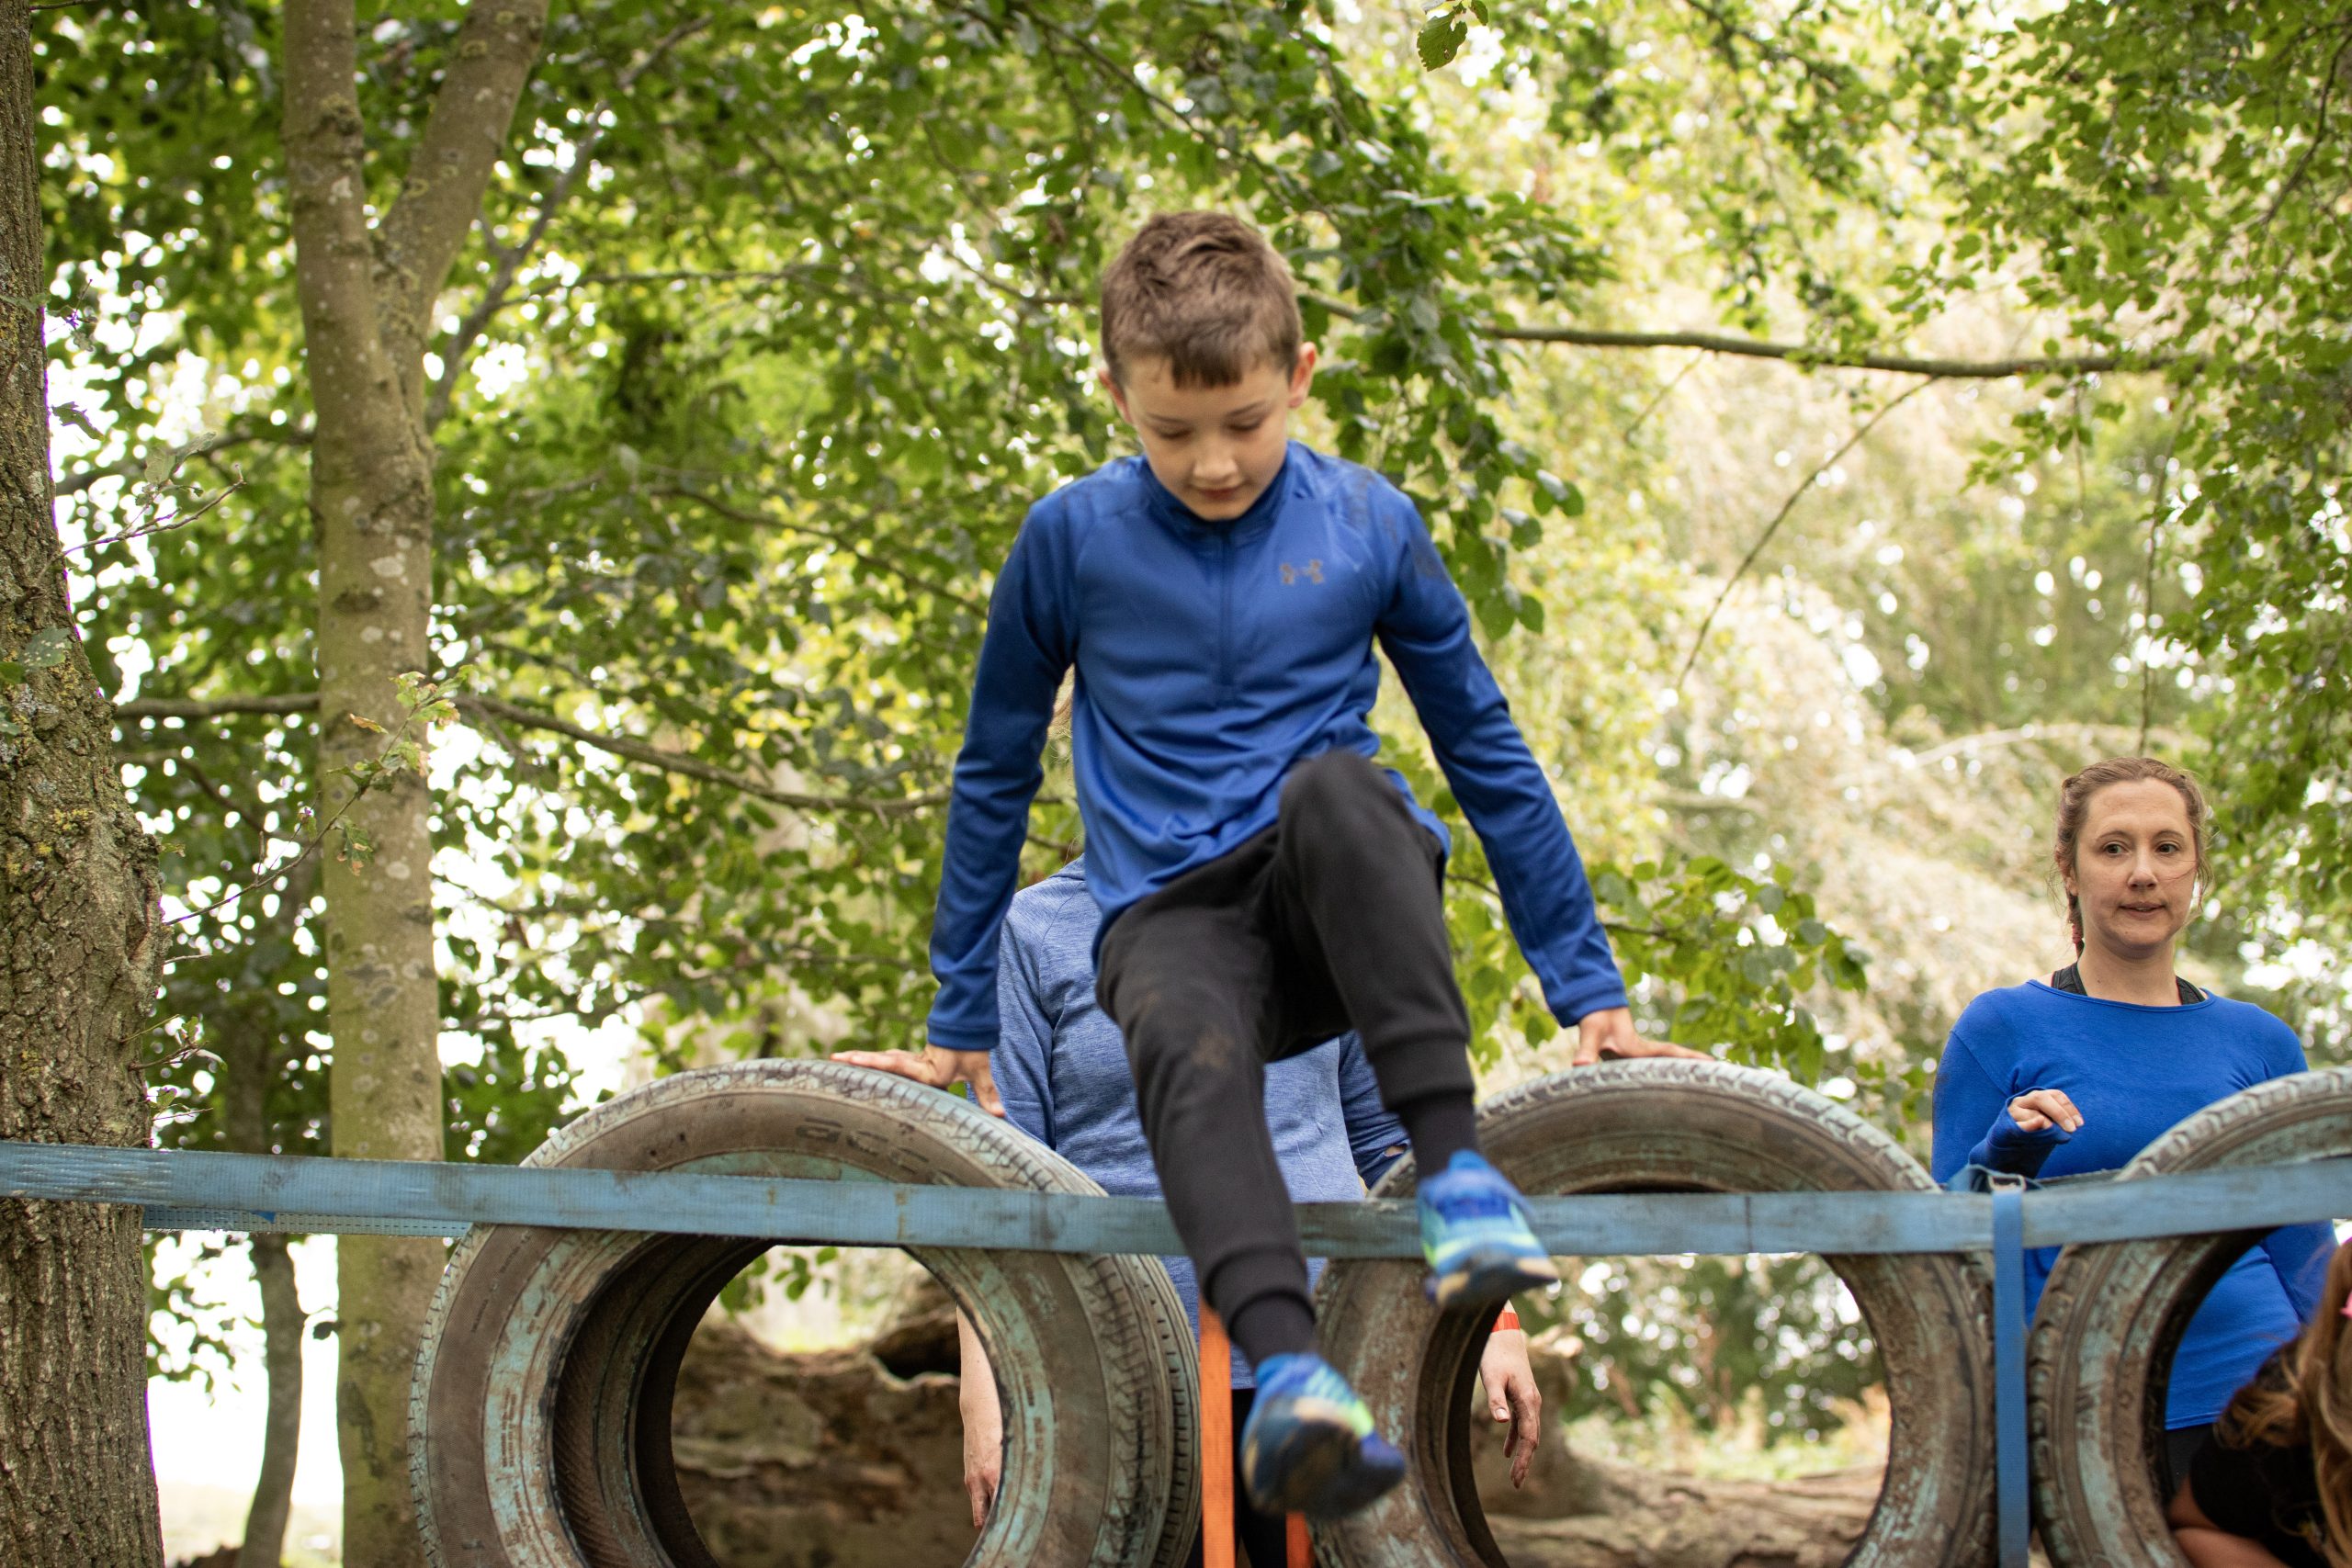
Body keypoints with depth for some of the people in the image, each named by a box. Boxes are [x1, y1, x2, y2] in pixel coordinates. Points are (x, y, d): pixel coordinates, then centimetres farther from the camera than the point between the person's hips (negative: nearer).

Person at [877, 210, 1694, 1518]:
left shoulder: (1367, 525, 3)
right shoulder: (1072, 541, 2)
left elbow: (1487, 754, 11)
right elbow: (995, 778, 13)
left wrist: (1588, 986, 10)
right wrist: (961, 1019, 15)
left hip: (1344, 916, 1)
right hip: (1175, 921, 0)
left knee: (1334, 786, -35)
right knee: (1191, 1051, -37)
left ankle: (1456, 1166, -39)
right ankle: (1289, 1373, -60)